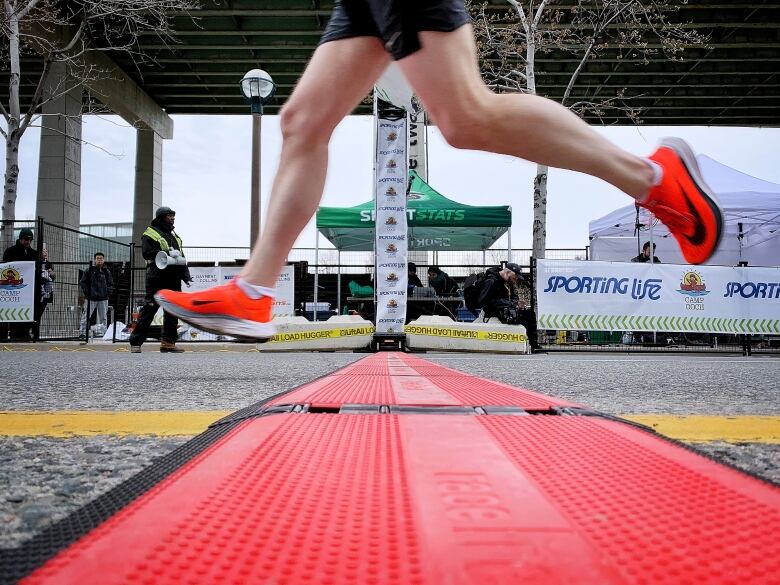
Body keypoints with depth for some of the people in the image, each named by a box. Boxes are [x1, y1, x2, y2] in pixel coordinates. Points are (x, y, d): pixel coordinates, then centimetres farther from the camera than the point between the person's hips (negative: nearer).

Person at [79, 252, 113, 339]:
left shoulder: (106, 271, 10)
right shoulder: (89, 270, 2)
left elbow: (111, 284, 17)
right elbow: (82, 282, 4)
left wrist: (107, 291, 2)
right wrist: (86, 292, -6)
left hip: (103, 299, 3)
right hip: (90, 298, -2)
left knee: (103, 318, 7)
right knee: (86, 316, -4)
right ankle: (83, 333, 0)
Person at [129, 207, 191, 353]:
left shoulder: (175, 236, 23)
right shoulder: (150, 234, 0)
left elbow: (181, 256, 23)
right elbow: (146, 252, -13)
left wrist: (185, 273, 12)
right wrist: (164, 253, -23)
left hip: (173, 279, 7)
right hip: (157, 277, -7)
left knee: (172, 310, 5)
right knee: (149, 308, -7)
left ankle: (168, 343, 9)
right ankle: (136, 342, -2)